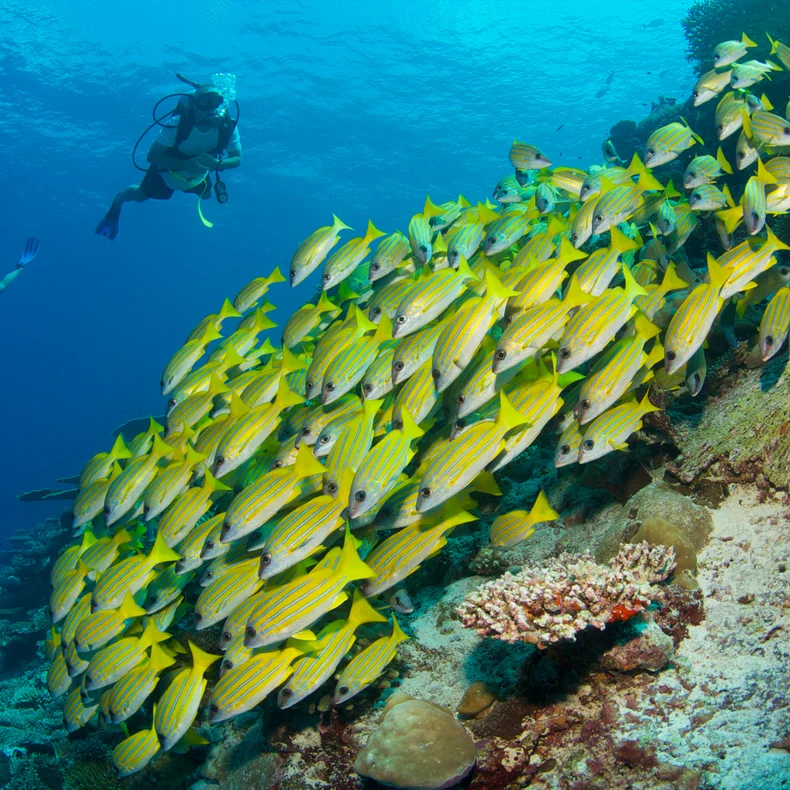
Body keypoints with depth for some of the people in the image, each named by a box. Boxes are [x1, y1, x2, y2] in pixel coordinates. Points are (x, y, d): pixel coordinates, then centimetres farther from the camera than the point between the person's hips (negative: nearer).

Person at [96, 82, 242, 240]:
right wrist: (184, 165, -48)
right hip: (170, 167, -3)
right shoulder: (178, 123, -41)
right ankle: (118, 202, 49)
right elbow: (152, 156, -36)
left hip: (198, 172, 3)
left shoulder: (228, 126, -33)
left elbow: (237, 159, -20)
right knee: (141, 195, 15)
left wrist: (217, 164, -42)